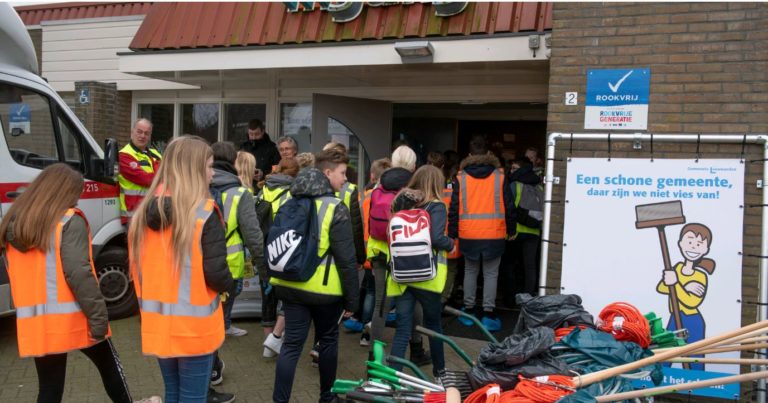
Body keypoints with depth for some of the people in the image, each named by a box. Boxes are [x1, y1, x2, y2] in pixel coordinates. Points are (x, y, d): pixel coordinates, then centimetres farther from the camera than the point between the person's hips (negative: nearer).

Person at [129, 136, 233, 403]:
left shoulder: (146, 211, 4)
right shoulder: (204, 213, -16)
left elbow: (136, 268, 11)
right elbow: (216, 274, -19)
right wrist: (228, 284, 1)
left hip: (158, 323, 6)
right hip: (194, 326, -6)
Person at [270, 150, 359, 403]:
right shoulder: (335, 209, -14)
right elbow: (346, 260, -15)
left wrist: (275, 275, 25)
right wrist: (352, 299, -8)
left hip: (289, 285, 5)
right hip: (324, 288, -5)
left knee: (292, 344, 6)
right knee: (328, 340, 15)